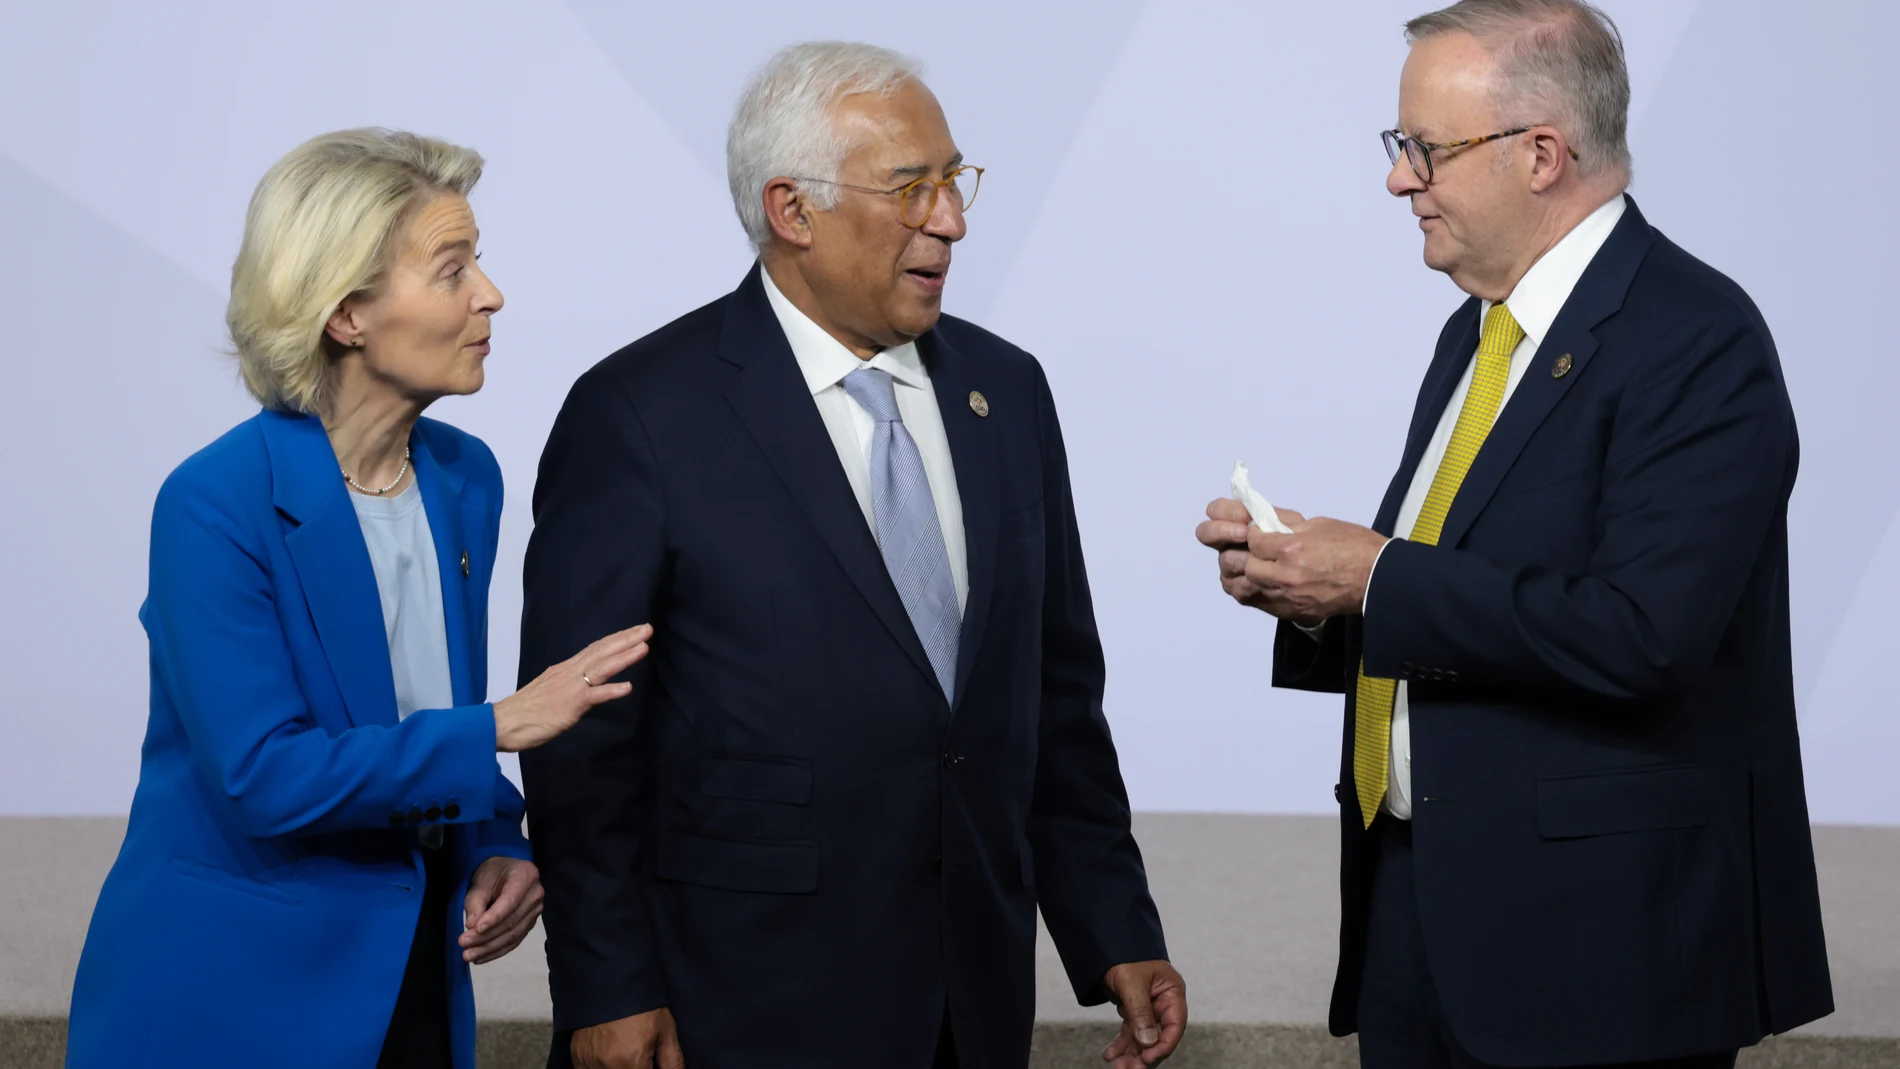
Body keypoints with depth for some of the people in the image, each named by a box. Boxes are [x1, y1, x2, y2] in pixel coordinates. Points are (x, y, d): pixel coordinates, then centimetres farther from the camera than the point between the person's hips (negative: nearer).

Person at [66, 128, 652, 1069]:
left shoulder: (465, 479, 3)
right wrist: (498, 728, -21)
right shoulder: (216, 505, -18)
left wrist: (495, 846, -4)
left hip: (414, 975, 6)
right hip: (231, 992, -6)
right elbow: (262, 774, -23)